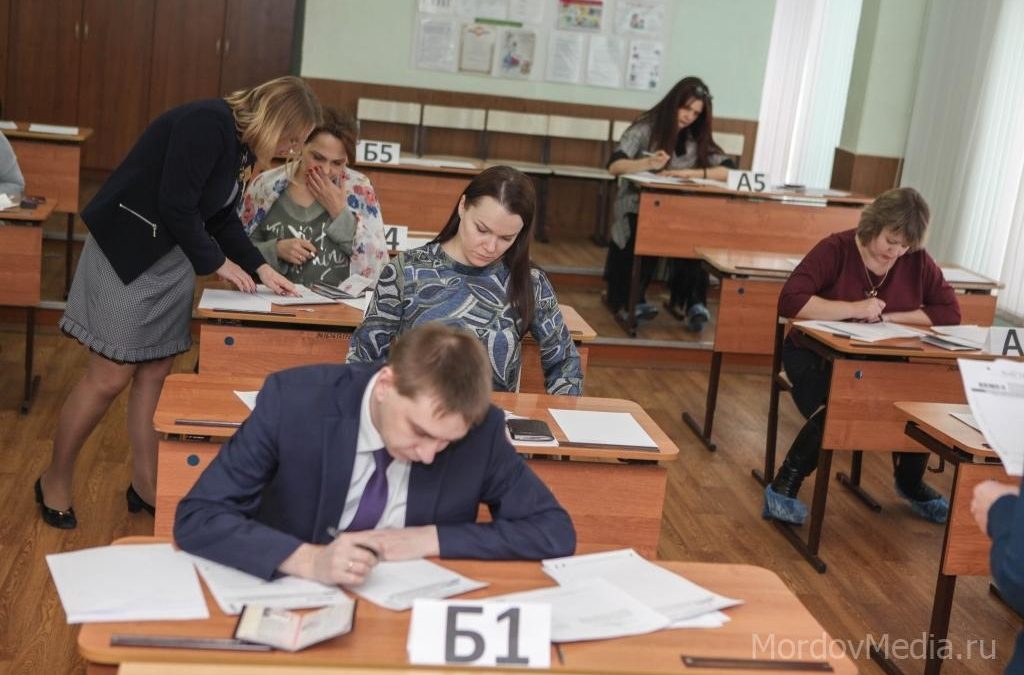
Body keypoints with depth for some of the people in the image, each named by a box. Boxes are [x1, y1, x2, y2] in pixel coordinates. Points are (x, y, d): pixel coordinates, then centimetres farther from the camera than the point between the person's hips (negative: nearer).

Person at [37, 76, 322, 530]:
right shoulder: (207, 123, -22)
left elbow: (222, 219, 14)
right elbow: (175, 204, -24)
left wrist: (261, 268, 4)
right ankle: (54, 481, 13)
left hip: (173, 255, 9)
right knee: (110, 377, -4)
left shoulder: (239, 146, 8)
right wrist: (217, 262, -13)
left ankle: (145, 486, 17)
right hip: (127, 251, -9)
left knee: (155, 373, 8)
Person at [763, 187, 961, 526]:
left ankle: (910, 482, 11)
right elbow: (790, 301, -25)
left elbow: (950, 312, -5)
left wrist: (889, 317, -16)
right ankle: (784, 487, -13)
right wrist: (854, 309, -28)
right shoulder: (835, 249, -15)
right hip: (817, 357, -4)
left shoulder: (917, 261, -2)